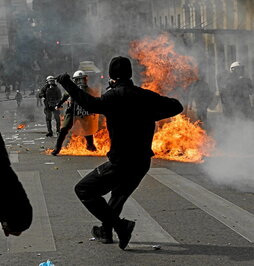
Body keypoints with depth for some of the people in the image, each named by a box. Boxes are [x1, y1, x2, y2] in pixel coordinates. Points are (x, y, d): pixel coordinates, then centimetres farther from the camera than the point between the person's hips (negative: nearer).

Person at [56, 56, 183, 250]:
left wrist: (69, 85, -31)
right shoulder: (146, 96, 5)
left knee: (84, 190, 4)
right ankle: (106, 232, 44)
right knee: (119, 194, 31)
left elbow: (94, 105, -34)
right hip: (143, 163, 7)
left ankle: (120, 226, -4)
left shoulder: (116, 95, -14)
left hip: (120, 163, -7)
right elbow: (176, 106, 13)